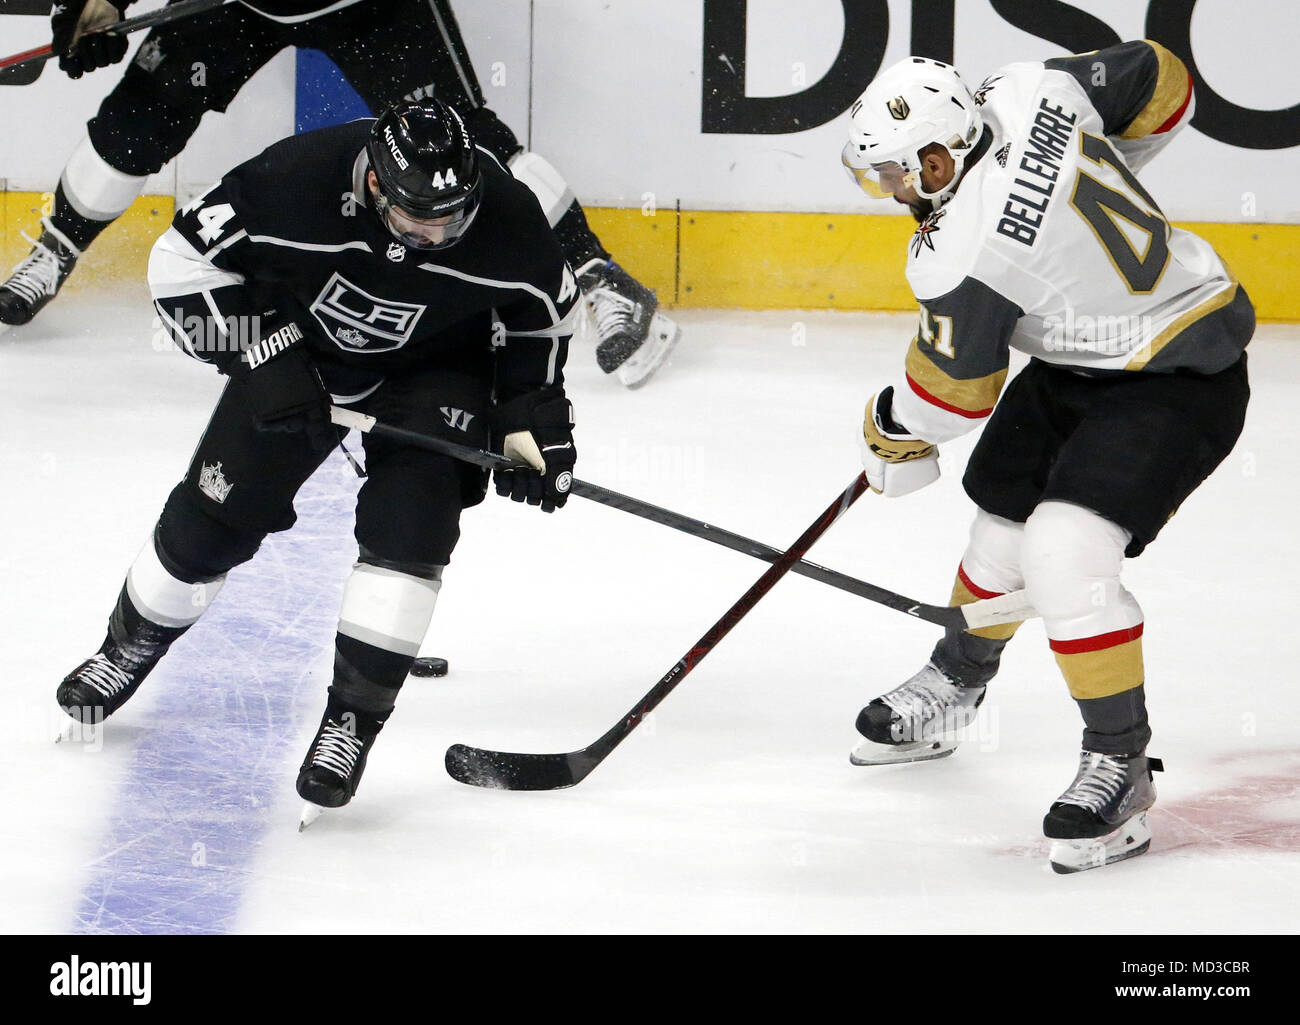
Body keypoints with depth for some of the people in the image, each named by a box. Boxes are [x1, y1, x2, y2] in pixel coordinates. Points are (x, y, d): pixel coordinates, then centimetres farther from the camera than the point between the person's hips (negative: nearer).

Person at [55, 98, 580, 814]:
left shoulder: (505, 217, -31)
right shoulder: (299, 179, -36)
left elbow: (543, 308, -8)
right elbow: (185, 262, -22)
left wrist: (534, 419, -11)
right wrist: (266, 360, -26)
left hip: (436, 368, 0)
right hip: (298, 348, 1)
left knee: (409, 529, -21)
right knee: (213, 515, 6)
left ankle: (354, 716, -10)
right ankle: (130, 647, 35)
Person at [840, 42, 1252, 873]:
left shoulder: (962, 258, -30)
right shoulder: (1029, 92, -11)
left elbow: (952, 392, -13)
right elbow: (1161, 85, 4)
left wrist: (892, 436, 8)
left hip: (1177, 384, -11)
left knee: (1065, 552, -22)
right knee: (1005, 515, 20)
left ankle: (1121, 765, -9)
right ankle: (953, 687, 43)